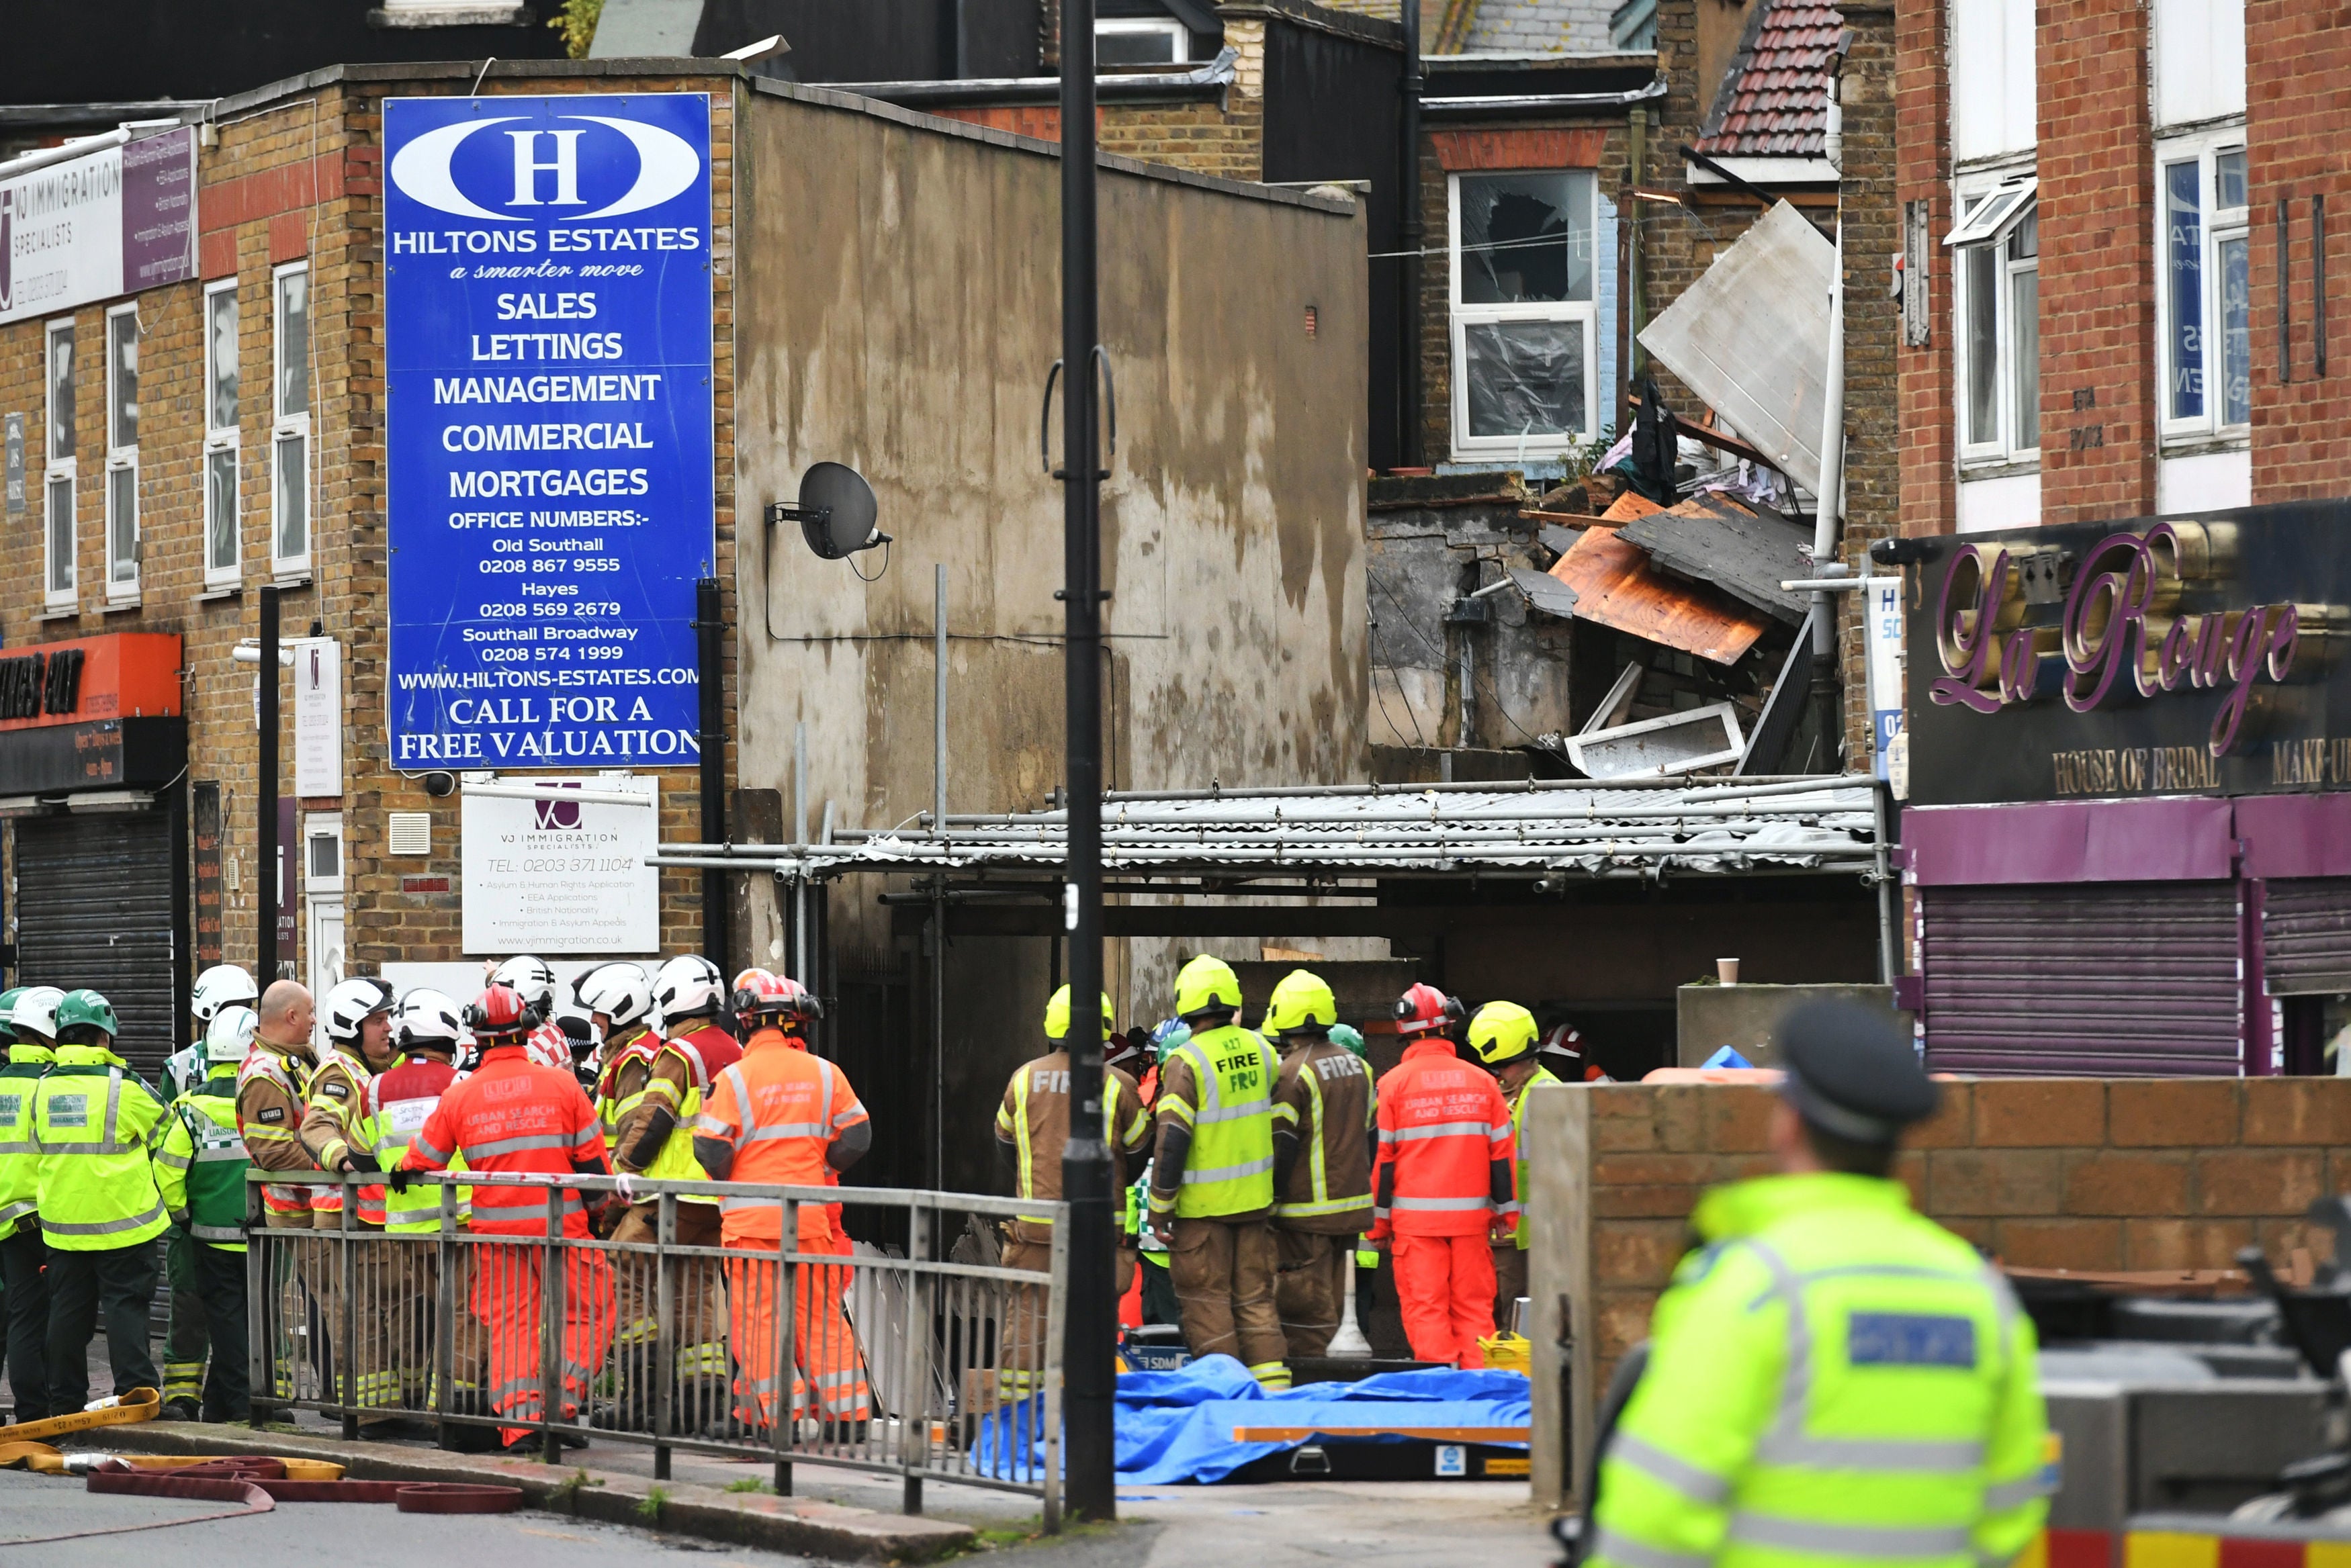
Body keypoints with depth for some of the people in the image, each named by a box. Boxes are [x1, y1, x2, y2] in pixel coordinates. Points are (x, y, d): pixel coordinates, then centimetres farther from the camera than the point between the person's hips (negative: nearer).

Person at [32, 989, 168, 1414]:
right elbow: (164, 1133, 1)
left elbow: (38, 1149, 13)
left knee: (68, 1311, 10)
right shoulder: (122, 1085, -12)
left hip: (62, 1221, 4)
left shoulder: (44, 1087, 2)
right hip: (122, 1220, -4)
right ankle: (136, 1392, -4)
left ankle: (65, 1400, 14)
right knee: (126, 1307, 0)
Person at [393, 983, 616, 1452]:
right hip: (559, 1222, -2)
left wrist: (399, 1175, 32)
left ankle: (519, 1418, 2)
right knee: (584, 1314, 9)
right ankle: (563, 1399, -7)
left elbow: (421, 1160, 11)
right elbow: (592, 1158, 0)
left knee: (508, 1325, 9)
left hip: (495, 1228, 2)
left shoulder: (458, 1096, 0)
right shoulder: (561, 1084, -4)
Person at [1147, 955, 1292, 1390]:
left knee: (1207, 1298, 2)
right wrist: (1277, 1189, 20)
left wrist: (1160, 1208, -9)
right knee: (1256, 1296, 12)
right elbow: (1284, 1122, 10)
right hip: (1255, 1199, 5)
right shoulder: (1259, 1050, 4)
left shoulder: (1186, 1062, -14)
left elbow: (1172, 1141, -16)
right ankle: (1274, 1384, 7)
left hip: (1203, 1205, -5)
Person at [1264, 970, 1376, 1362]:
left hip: (1307, 1212, -8)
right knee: (1329, 1298, 14)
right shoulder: (1357, 1066, 11)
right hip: (1351, 1206, 8)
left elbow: (1280, 1148, -15)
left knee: (1305, 1306, -4)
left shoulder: (1292, 1073, -15)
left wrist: (1269, 1202, -8)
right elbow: (1372, 1136, 18)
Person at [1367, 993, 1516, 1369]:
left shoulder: (1394, 1083, -3)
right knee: (1474, 1306, 8)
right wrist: (1506, 1211, 15)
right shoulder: (1481, 1081, 5)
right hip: (1471, 1214, 2)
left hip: (1415, 1216, -2)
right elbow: (1501, 1151, 7)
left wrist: (1380, 1220, 4)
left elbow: (1383, 1156, -2)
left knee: (1425, 1307, 0)